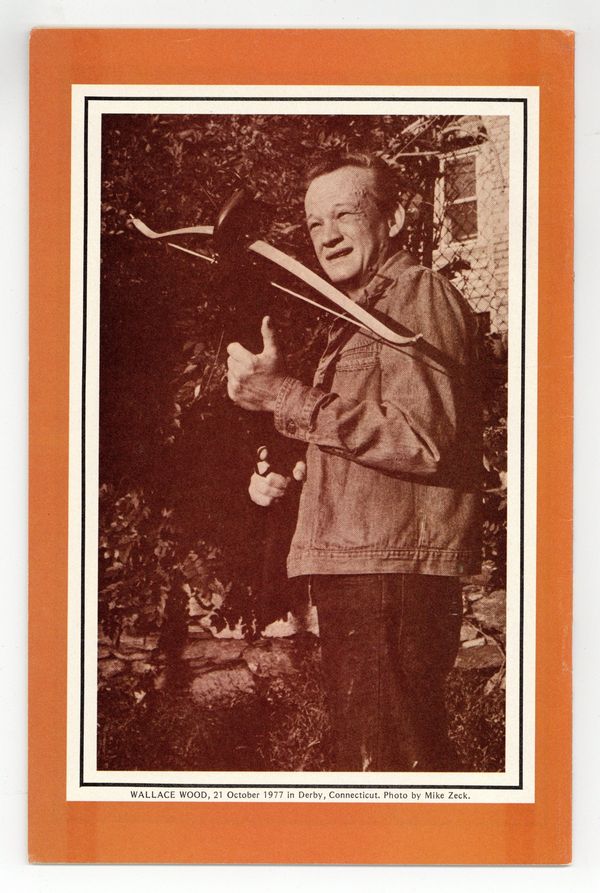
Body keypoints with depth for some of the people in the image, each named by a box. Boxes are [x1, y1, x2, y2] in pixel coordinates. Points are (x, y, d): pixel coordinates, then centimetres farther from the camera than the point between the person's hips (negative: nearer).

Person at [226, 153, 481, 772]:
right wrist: (289, 476, 9)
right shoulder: (357, 314, 24)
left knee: (383, 766, -9)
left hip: (393, 569, -11)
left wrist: (284, 396, -22)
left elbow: (426, 439, -23)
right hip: (354, 570, 11)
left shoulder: (419, 293, -9)